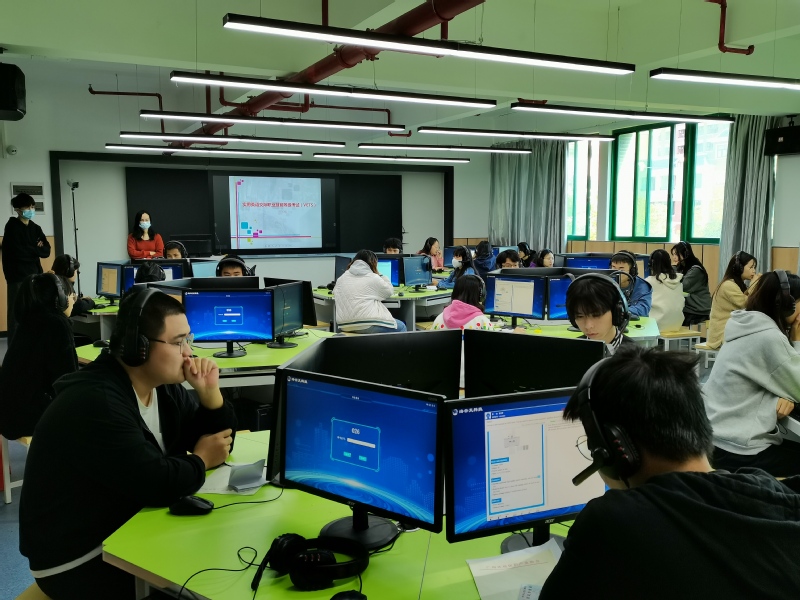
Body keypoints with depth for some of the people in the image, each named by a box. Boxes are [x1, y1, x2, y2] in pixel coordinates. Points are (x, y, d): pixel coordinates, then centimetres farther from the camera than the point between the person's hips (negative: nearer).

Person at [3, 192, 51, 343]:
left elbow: (47, 251, 2)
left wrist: (29, 250, -11)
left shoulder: (35, 228, 13)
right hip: (17, 275, -6)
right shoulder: (12, 227, -4)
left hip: (34, 274, 6)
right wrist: (36, 250, -5)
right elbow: (18, 252, -16)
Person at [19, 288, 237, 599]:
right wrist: (200, 460, -13)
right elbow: (156, 485, -31)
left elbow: (219, 441, 4)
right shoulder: (94, 402, -27)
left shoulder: (163, 386, 0)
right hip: (79, 559, -8)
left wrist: (210, 393, -12)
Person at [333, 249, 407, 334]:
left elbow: (335, 292, 30)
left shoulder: (341, 278, 12)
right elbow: (389, 292, 10)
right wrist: (380, 276, 20)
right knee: (401, 326, 19)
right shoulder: (373, 278, -2)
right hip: (368, 325, -7)